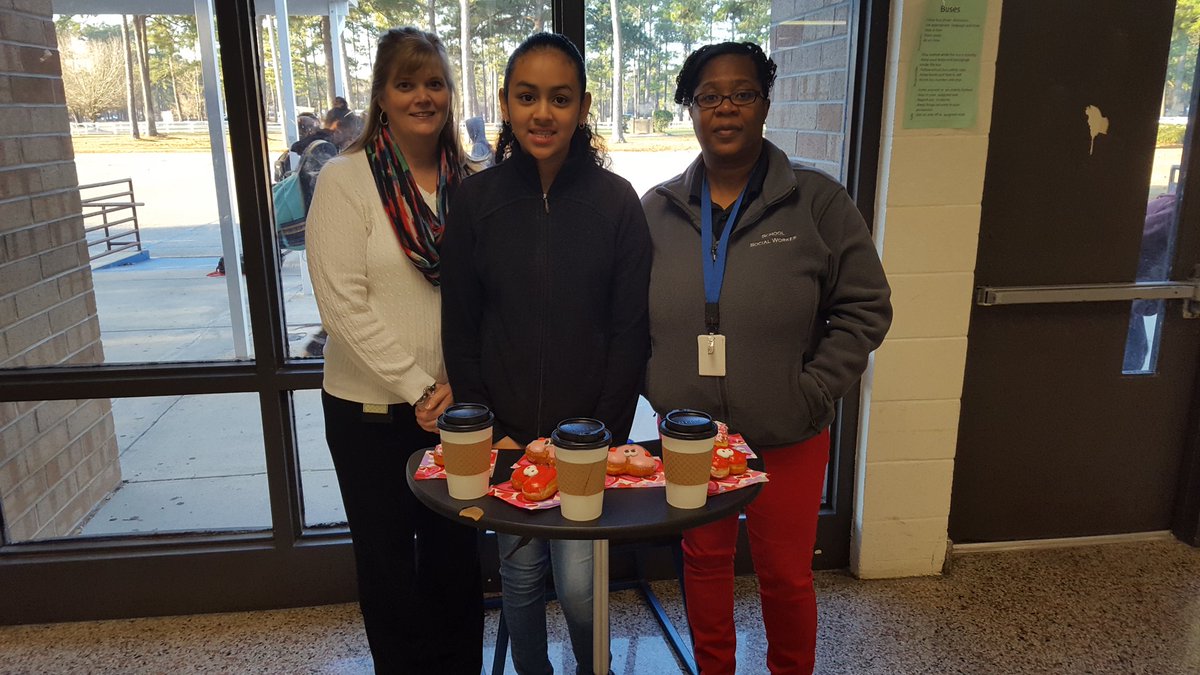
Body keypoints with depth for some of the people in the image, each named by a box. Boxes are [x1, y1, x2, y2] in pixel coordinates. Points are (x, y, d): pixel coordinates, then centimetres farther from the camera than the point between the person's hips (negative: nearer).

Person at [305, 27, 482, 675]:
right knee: (388, 556, 13)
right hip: (372, 408, -3)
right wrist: (416, 389, -14)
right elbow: (343, 304, -14)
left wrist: (460, 381, -8)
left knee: (455, 551, 16)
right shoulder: (345, 179, -9)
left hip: (453, 404, 3)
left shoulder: (467, 182, 2)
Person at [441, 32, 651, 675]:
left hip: (588, 436, -1)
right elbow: (459, 329, 1)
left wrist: (603, 434, -8)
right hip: (504, 435, 1)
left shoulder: (616, 200, -4)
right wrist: (489, 434, -4)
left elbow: (630, 331, -3)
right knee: (520, 574, 13)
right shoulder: (476, 198, -2)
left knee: (579, 587, 2)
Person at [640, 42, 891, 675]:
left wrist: (812, 393, -11)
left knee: (786, 574, 13)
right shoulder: (658, 208, 1)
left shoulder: (817, 202, -7)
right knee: (703, 561, 18)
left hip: (786, 438, -2)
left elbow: (864, 308, -5)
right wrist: (655, 386, -2)